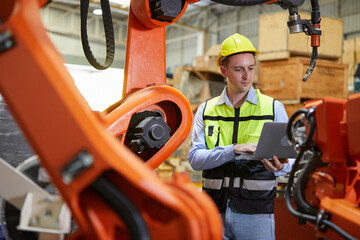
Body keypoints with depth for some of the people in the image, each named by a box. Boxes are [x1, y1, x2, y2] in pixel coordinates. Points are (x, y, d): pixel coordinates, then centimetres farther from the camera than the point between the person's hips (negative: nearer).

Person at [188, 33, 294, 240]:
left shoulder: (274, 108, 5)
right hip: (215, 211, 1)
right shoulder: (206, 110, 7)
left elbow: (289, 160, 3)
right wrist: (233, 150, -19)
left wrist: (279, 167, -20)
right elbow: (195, 158, -4)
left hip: (256, 213, -1)